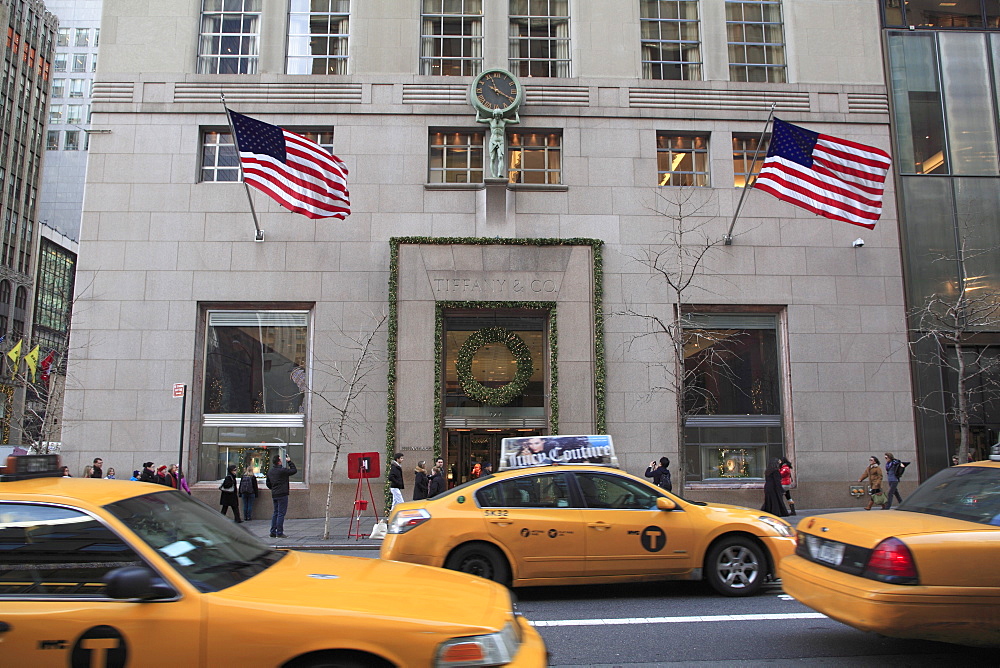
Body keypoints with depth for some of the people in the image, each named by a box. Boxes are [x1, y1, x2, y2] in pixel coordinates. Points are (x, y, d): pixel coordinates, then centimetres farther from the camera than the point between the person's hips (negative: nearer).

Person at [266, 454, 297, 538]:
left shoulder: (270, 471, 11)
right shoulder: (282, 470, -15)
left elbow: (268, 483, 19)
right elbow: (294, 470, -8)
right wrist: (289, 461, 1)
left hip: (274, 495, 8)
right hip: (282, 494, -8)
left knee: (275, 513, 14)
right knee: (281, 513, -4)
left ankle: (273, 532, 16)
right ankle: (279, 533, -4)